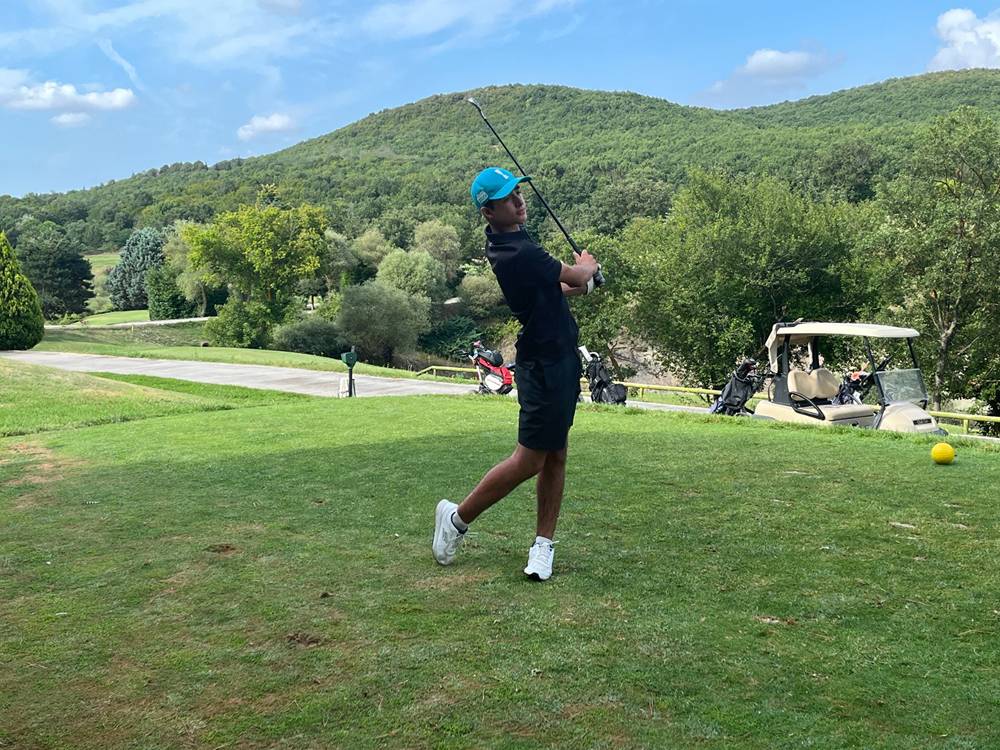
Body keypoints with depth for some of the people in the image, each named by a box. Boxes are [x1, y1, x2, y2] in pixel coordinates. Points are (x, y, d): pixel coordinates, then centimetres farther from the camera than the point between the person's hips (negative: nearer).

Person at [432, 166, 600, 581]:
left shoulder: (512, 239, 8)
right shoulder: (517, 255, -23)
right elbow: (577, 275, -7)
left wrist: (574, 285, 3)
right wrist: (587, 265, 15)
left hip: (560, 357, 10)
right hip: (545, 364, -10)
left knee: (555, 454, 10)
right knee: (530, 458, -3)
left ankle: (544, 542, 16)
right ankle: (457, 518, 11)